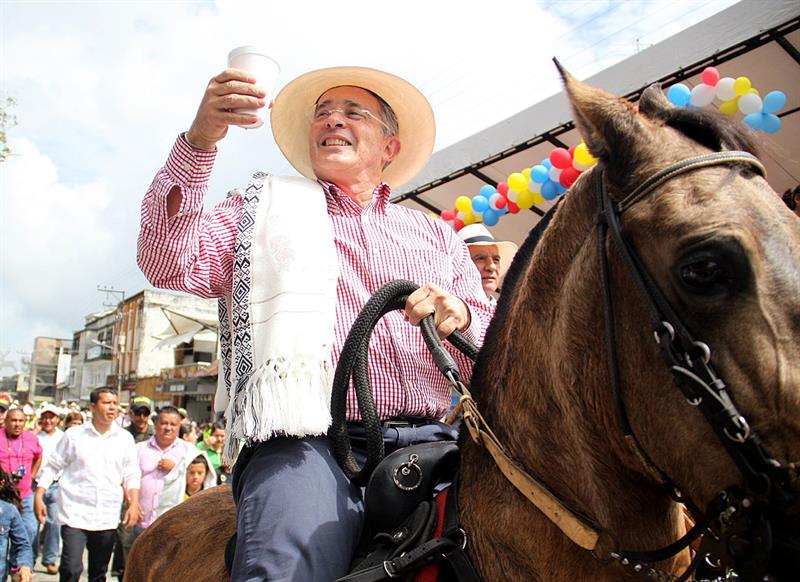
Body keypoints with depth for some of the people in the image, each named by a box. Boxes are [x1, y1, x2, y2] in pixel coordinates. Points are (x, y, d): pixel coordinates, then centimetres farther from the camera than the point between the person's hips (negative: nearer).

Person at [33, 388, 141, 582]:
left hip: (108, 518, 2)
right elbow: (52, 467, 6)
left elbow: (131, 475, 6)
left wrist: (134, 504, -4)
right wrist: (38, 497, -2)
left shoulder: (125, 438, 4)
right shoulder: (73, 435, 0)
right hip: (75, 515, -2)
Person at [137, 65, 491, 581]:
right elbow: (167, 264, 2)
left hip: (433, 442, 4)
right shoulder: (265, 209, 19)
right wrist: (199, 140, -8)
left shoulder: (438, 235, 24)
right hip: (310, 444, -2)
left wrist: (462, 318, -7)